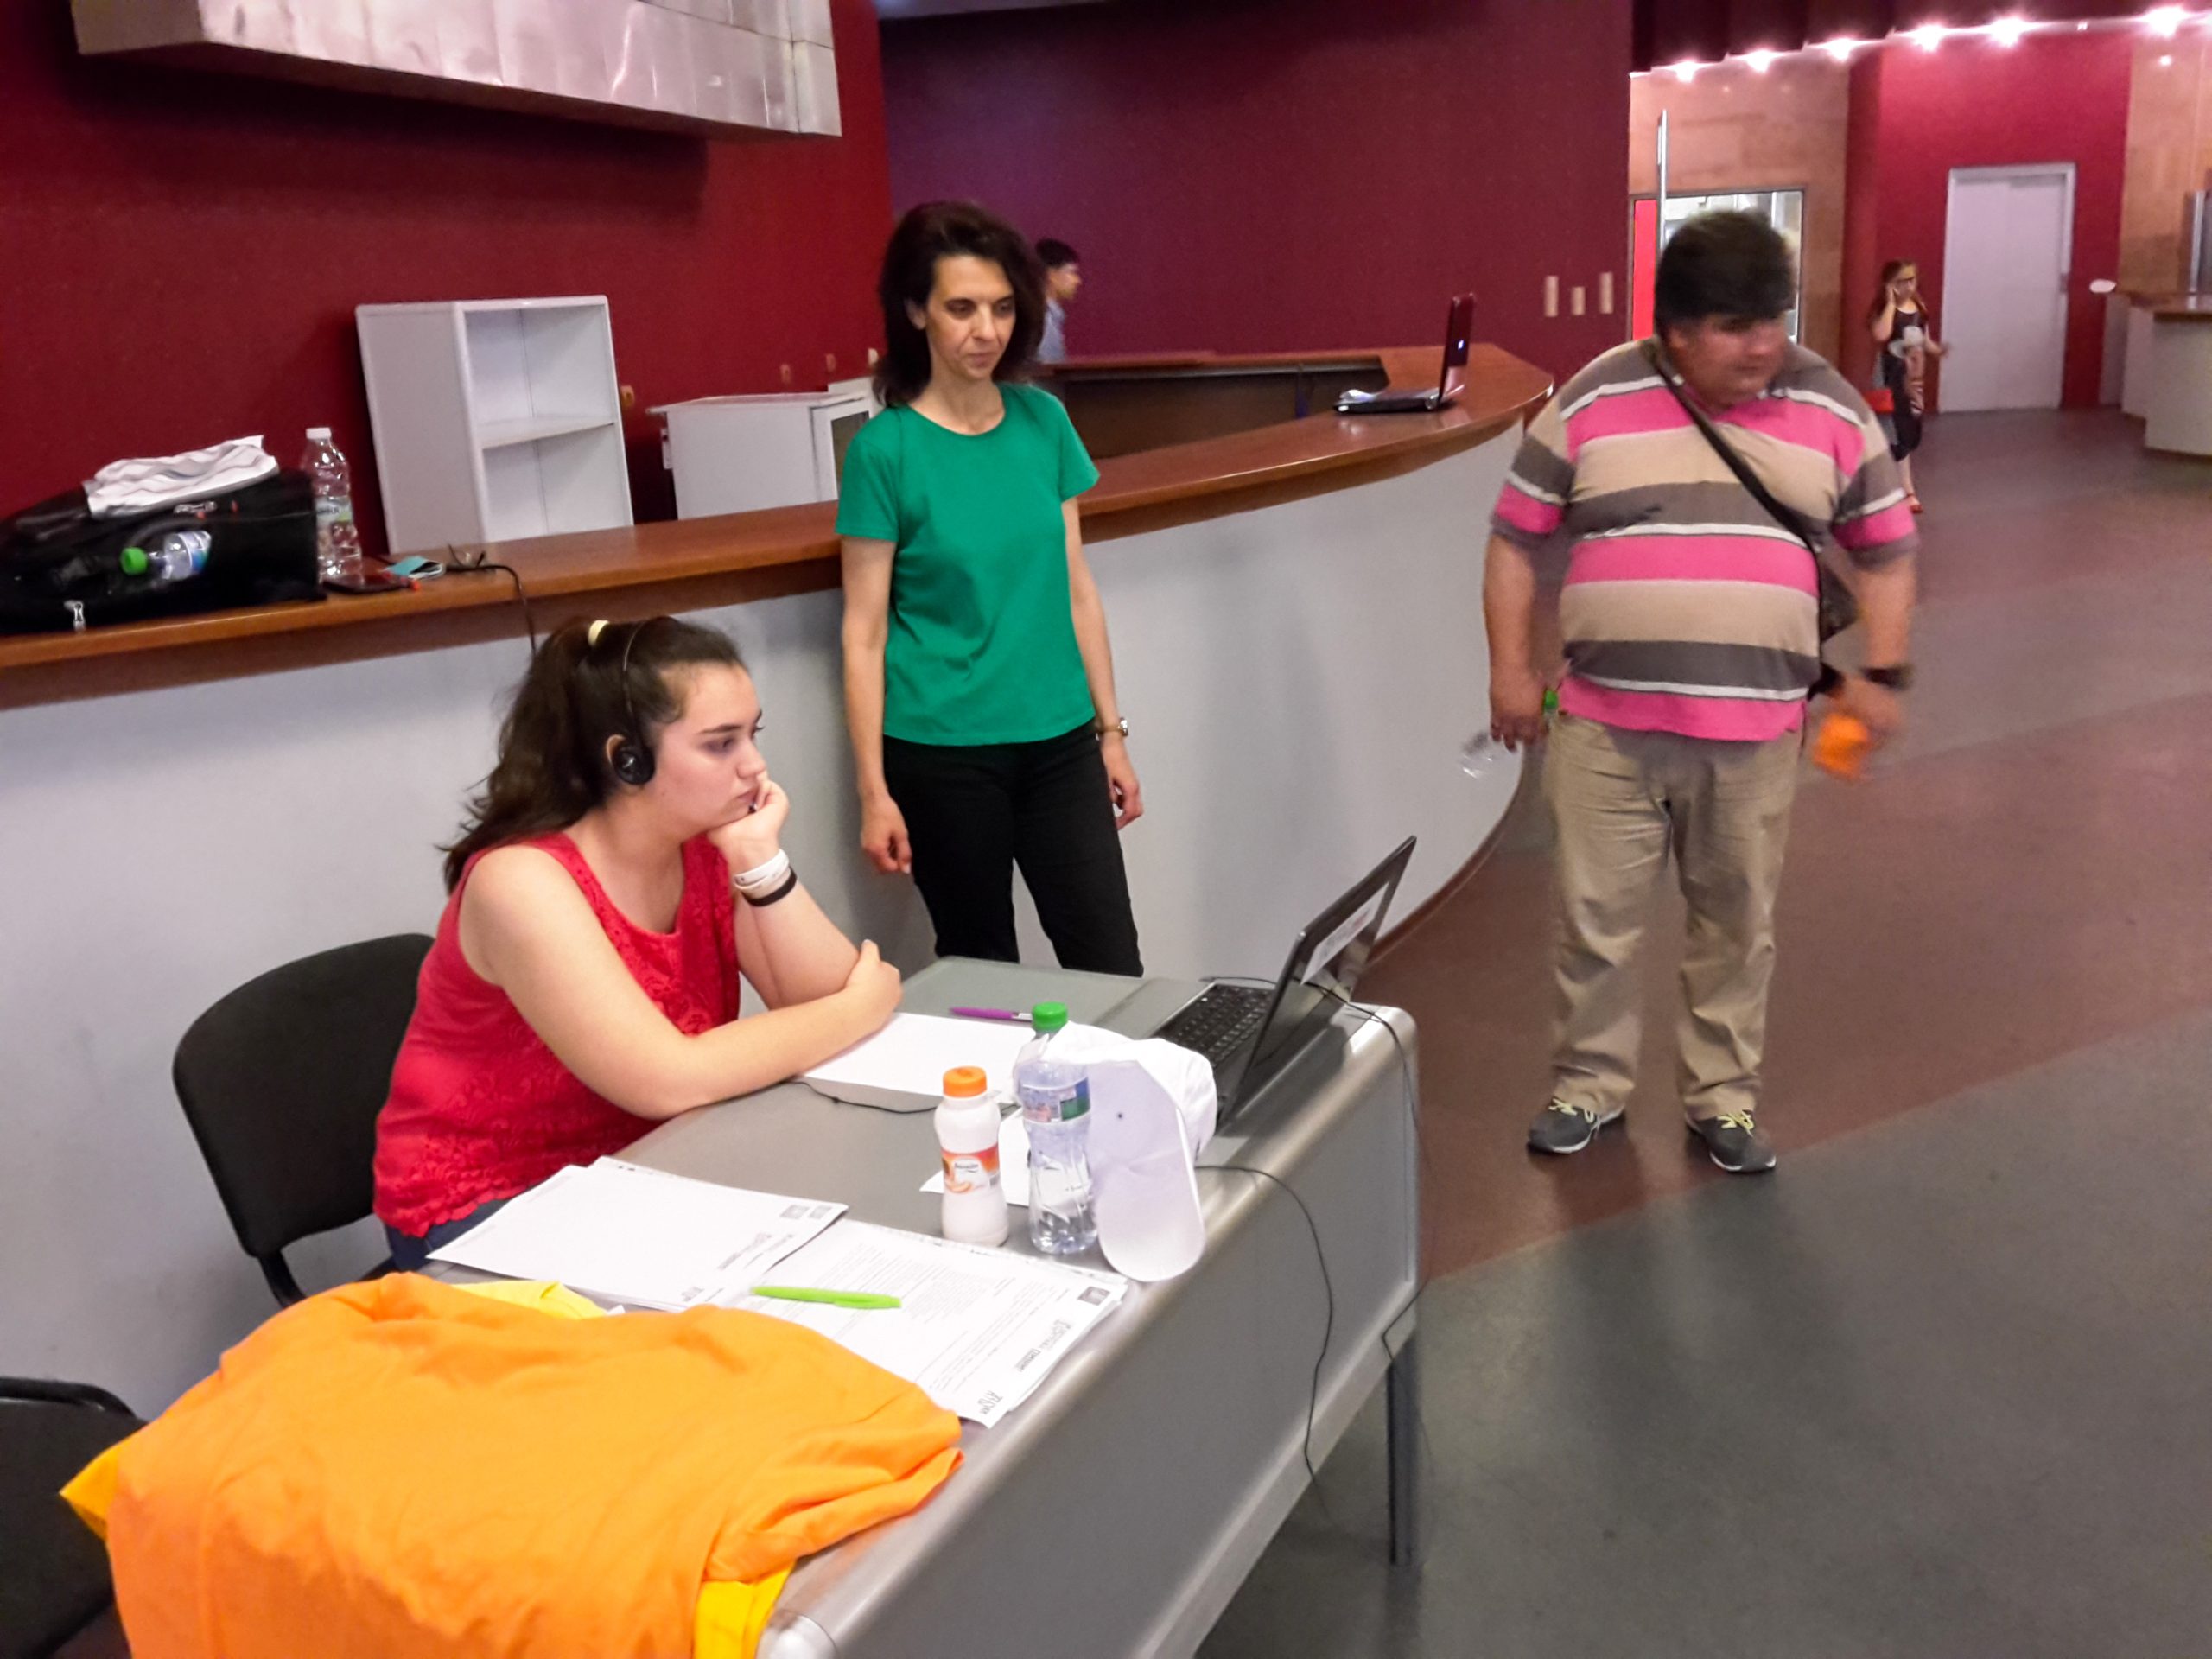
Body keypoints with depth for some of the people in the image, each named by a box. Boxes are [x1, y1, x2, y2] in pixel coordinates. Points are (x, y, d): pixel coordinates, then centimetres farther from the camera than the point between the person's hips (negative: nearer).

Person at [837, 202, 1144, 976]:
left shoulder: (1044, 421, 3)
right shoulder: (885, 449, -9)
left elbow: (1076, 587, 9)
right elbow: (864, 631, -7)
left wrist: (1111, 730, 9)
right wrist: (873, 789, -9)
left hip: (1058, 740, 4)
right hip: (943, 751, -3)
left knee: (1112, 970, 3)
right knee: (980, 970, 11)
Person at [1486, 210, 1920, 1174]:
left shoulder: (1832, 411, 2)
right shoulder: (1593, 403, -3)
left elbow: (1886, 549, 12)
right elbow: (1516, 538, 4)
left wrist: (1882, 673, 5)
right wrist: (1510, 668, 0)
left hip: (1753, 732, 1)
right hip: (1604, 722, -1)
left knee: (1737, 923, 11)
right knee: (1595, 916, 7)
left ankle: (1723, 1096, 28)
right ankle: (1589, 1085, 25)